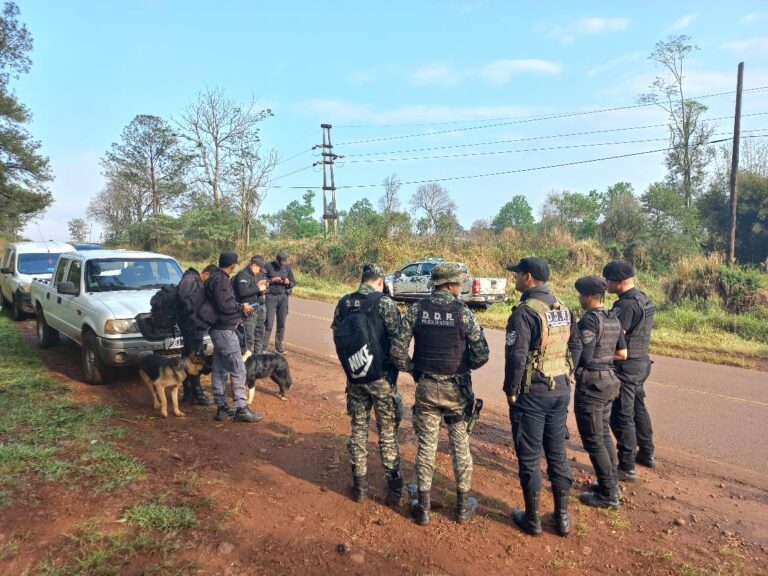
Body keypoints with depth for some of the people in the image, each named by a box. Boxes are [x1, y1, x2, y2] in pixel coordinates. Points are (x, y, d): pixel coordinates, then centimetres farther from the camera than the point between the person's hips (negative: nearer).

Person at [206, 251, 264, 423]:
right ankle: (241, 408, -4)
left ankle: (221, 407, 19)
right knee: (238, 369, -7)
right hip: (225, 330, -11)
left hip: (218, 329, 11)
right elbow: (224, 305, -23)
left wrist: (239, 309, 13)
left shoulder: (216, 278, 15)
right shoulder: (221, 280, -16)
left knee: (220, 370, 12)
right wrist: (242, 307, -9)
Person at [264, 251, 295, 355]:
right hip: (271, 296, -4)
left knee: (281, 323, 8)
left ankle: (279, 346, 17)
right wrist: (272, 280, -15)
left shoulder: (287, 268, 8)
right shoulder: (269, 266, -3)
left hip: (284, 297, 4)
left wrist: (288, 282, -9)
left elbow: (293, 283, 12)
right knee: (269, 323, -7)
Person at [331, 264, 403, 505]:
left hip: (354, 378, 4)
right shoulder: (384, 303, -12)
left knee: (358, 429, 16)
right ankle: (394, 488, 17)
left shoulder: (343, 304, 2)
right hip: (381, 377, -4)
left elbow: (337, 338, 6)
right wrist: (395, 367, 2)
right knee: (387, 433, 7)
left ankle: (359, 485, 24)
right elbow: (397, 340, -13)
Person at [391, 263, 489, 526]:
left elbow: (397, 350, -9)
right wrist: (466, 365, 9)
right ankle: (463, 505, 26)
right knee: (460, 446, 14)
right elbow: (481, 355, -11)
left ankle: (423, 507, 22)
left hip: (426, 388, 2)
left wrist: (412, 370, 8)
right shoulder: (463, 312, -12)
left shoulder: (416, 309, -5)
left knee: (426, 446, 12)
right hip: (456, 389, -1)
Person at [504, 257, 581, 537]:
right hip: (561, 391, 7)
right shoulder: (563, 308, 6)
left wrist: (511, 390, -10)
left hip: (532, 394, -7)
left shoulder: (524, 312, -18)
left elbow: (516, 357, -22)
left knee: (529, 458, 7)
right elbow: (576, 346, 12)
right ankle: (562, 516, 28)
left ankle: (532, 519, 20)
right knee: (557, 453, 17)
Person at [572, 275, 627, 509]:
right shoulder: (614, 320, 8)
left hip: (590, 384, -9)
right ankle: (612, 483, 32)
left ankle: (608, 495, 10)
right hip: (608, 380, 9)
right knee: (604, 434, 21)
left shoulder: (589, 319, -19)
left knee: (593, 439, 2)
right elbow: (622, 354, 12)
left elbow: (583, 356, -21)